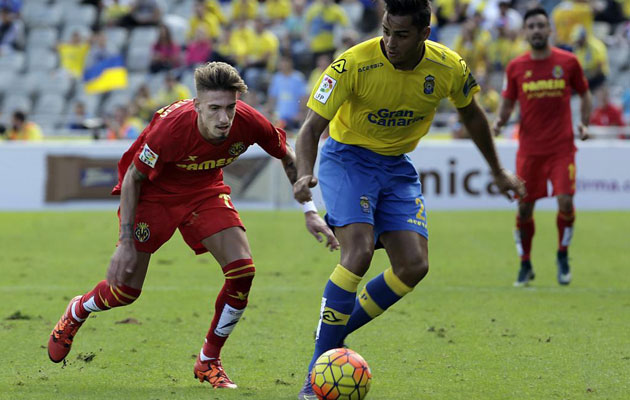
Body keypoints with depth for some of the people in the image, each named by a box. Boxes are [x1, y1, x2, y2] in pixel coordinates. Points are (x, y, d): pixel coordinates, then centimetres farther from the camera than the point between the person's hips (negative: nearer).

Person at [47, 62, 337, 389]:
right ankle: (76, 312, 35)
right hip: (154, 191, -3)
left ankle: (208, 362, 4)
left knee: (242, 270, -15)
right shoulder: (171, 127, -37)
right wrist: (125, 242, -23)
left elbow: (288, 159, -5)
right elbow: (133, 178, -21)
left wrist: (310, 212, -8)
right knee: (126, 291, -2)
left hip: (204, 190, 3)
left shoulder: (249, 123, -27)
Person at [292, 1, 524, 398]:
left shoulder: (448, 68, -11)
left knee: (415, 265, -9)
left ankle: (335, 333, 10)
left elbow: (471, 113, 10)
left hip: (397, 167, 5)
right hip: (347, 158, -5)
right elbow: (312, 127, -21)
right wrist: (305, 174, -40)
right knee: (359, 251, -25)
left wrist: (498, 170, 18)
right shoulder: (354, 63, -24)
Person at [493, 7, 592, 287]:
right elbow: (508, 103, 11)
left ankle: (563, 256, 10)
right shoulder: (515, 67, 3)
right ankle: (525, 265, 18)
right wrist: (500, 121, -9)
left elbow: (584, 94, 12)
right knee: (524, 208, 1)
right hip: (529, 147, 1)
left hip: (562, 146, -1)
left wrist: (584, 123, -3)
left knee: (565, 201, -14)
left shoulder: (568, 62, 0)